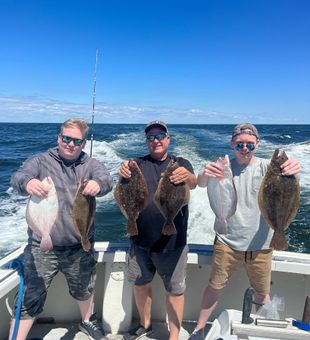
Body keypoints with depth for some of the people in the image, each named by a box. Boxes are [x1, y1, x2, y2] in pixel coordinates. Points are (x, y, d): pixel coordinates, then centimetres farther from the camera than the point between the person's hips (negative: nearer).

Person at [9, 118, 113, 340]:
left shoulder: (90, 165, 2)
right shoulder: (41, 161, -1)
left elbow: (106, 180, -18)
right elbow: (18, 177, -19)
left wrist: (97, 184, -43)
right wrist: (27, 182, -44)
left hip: (80, 247, 3)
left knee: (84, 290, 22)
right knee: (29, 300, 0)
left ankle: (87, 321, 50)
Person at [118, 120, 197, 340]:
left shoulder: (181, 164, 0)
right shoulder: (139, 164, 4)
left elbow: (193, 184, -21)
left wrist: (187, 176, -46)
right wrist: (123, 173, -39)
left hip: (172, 241, -2)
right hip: (141, 239, 3)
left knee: (175, 290, 6)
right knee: (140, 283, 17)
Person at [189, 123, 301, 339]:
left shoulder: (266, 166, -3)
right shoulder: (224, 167, -3)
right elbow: (201, 183, -20)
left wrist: (293, 170, -48)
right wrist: (206, 174, -45)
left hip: (260, 245, 1)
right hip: (227, 242, 0)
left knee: (262, 293, 16)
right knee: (215, 288, 10)